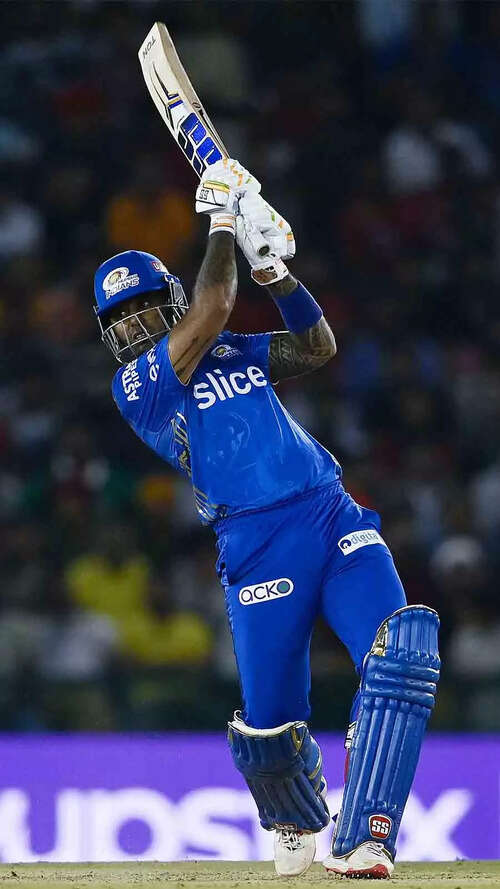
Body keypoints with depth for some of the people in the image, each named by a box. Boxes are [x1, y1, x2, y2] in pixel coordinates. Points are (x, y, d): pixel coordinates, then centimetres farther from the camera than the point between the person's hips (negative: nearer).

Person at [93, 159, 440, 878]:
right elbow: (210, 311, -9)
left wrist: (273, 270, 9)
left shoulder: (233, 354, 22)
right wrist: (225, 224, 0)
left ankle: (359, 845, -22)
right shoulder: (135, 384, 2)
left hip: (335, 519, 4)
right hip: (257, 544, -4)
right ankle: (297, 823, 32)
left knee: (399, 658, -20)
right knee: (267, 724, -4)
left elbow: (318, 348, 21)